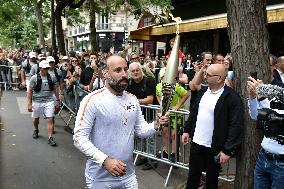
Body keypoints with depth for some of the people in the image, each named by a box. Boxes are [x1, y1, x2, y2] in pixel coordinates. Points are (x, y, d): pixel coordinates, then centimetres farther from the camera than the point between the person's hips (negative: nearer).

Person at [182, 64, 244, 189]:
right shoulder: (203, 91, 4)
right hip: (196, 143, 6)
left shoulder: (232, 97, -17)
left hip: (215, 148, -5)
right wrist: (187, 130, 13)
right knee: (193, 176, 18)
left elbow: (236, 125, -18)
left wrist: (228, 150, -19)